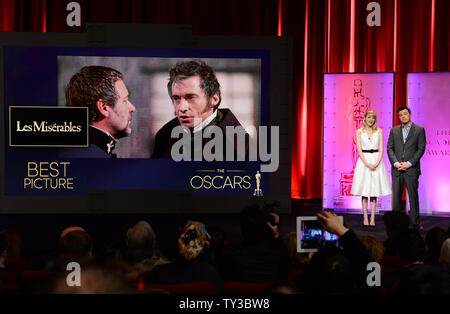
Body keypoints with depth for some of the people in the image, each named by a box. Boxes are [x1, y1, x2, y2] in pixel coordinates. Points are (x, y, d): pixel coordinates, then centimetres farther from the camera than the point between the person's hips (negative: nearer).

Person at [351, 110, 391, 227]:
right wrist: (367, 164, -15)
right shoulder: (359, 132, 2)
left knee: (374, 190, 2)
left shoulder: (379, 131, 6)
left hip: (376, 161, 1)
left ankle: (372, 218, 4)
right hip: (363, 160, -1)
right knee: (364, 191, 0)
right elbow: (359, 150, -4)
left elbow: (381, 149, 1)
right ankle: (365, 218, 4)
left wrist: (376, 163, -13)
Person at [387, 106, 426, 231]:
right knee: (396, 196, 4)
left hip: (411, 169, -3)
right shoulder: (394, 130, 12)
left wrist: (409, 163, -11)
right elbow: (390, 148, 8)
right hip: (397, 169, 3)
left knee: (413, 196, -3)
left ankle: (415, 223, 2)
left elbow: (421, 149, -3)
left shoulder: (419, 130, 3)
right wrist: (396, 163, -8)